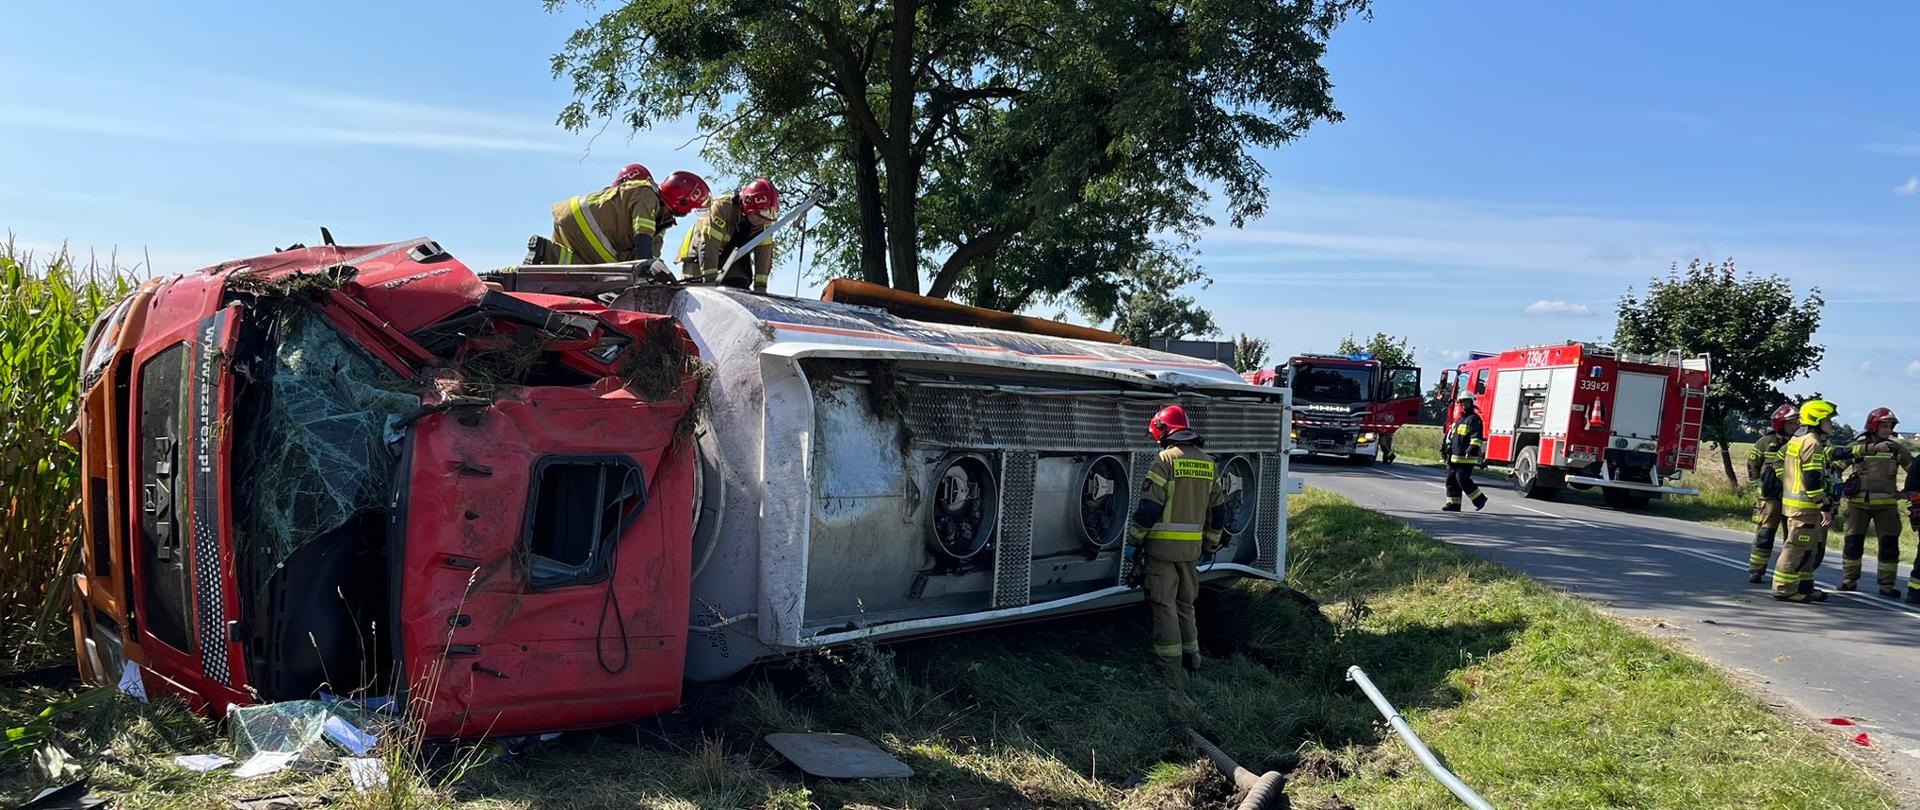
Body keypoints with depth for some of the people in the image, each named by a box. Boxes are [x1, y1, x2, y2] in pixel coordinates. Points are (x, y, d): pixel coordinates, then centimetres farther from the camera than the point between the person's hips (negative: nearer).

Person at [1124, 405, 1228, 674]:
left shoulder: (1165, 461, -12)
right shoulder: (1207, 463, 9)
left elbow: (1149, 507, -16)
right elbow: (1217, 511, 13)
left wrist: (1134, 541, -8)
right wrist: (1210, 546, 21)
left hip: (1163, 545, -6)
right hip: (1192, 547, 6)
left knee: (1164, 602, 0)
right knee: (1186, 601, 18)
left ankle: (1168, 661, 2)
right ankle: (1191, 654, 23)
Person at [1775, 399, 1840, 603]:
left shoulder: (1797, 439, 16)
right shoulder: (1812, 443, -15)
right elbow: (1813, 479, -20)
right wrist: (1825, 507, -19)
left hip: (1792, 501, 11)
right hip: (1805, 507, -11)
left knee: (1812, 548, 18)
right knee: (1798, 548, -7)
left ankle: (1804, 587, 24)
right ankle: (1784, 589, -4)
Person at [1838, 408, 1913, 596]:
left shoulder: (1897, 448, 8)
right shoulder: (1860, 444, 2)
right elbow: (1852, 450, -22)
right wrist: (1874, 447, -36)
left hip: (1886, 503, 2)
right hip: (1859, 502, -1)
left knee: (1890, 544, -1)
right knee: (1853, 542, 4)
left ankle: (1887, 584, 6)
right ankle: (1849, 579, 16)